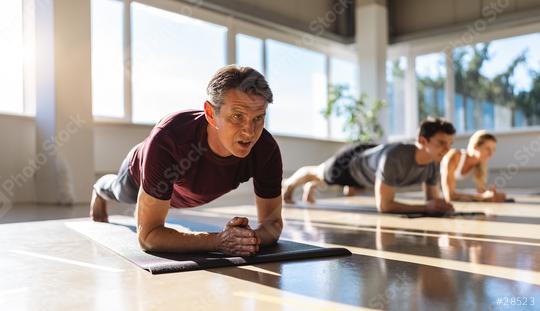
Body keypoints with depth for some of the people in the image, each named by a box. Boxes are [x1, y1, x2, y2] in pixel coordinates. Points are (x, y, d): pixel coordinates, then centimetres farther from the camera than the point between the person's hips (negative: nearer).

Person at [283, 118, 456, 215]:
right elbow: (383, 205, -46)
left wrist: (439, 206, -38)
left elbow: (433, 199, -14)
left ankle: (311, 187, 70)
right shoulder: (394, 158, -50)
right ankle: (289, 184, 62)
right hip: (350, 162, -5)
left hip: (368, 157, 6)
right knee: (318, 173, 27)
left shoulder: (433, 164, -28)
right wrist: (426, 207, -52)